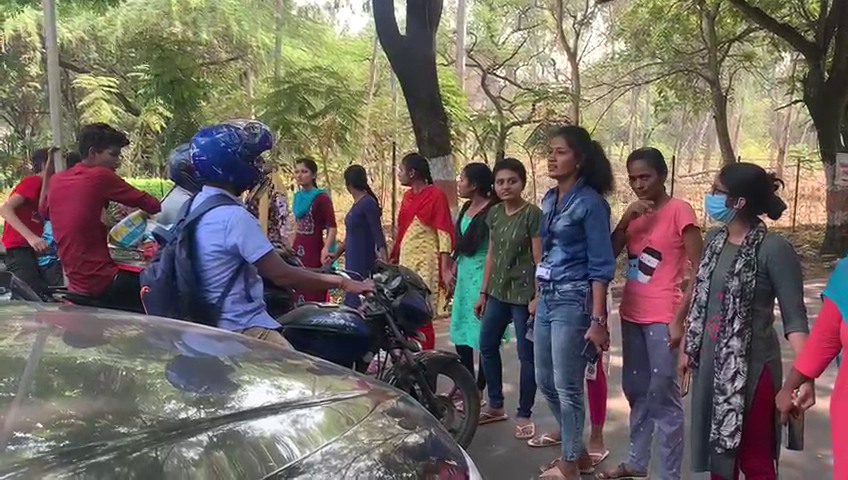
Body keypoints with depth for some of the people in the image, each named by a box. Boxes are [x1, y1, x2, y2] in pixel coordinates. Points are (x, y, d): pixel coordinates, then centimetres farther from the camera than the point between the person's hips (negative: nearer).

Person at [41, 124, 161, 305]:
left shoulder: (56, 180, 9)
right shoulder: (100, 176, -12)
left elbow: (45, 212, 30)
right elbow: (153, 205, -9)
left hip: (77, 285, 8)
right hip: (102, 282, -8)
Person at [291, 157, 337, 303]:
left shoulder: (321, 197, -10)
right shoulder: (298, 196, 12)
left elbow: (332, 227, -14)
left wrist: (326, 249, -28)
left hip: (314, 250, -7)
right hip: (298, 249, 8)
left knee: (314, 297, -7)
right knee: (298, 293, 10)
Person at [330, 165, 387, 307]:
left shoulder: (368, 203, -12)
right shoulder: (357, 204, 14)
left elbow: (378, 235, -16)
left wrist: (386, 265, -22)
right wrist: (336, 254, 30)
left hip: (363, 263, -9)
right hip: (352, 262, 9)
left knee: (357, 303, -11)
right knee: (350, 303, 9)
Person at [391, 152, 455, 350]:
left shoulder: (435, 195, -7)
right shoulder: (408, 195, 16)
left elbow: (444, 233, -12)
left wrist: (445, 267, -18)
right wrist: (394, 258, 21)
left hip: (426, 262, -8)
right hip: (406, 261, 8)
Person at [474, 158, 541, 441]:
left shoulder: (532, 214, -11)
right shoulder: (494, 214, 7)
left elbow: (539, 260, -12)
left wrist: (538, 297, -17)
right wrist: (483, 292, 13)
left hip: (524, 294, -7)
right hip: (498, 292, 7)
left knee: (526, 355, 2)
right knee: (487, 346, 13)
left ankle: (524, 415, 15)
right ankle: (495, 405, 29)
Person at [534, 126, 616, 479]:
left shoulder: (591, 203, -11)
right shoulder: (550, 199, 11)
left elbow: (601, 266, -14)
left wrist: (597, 320, -18)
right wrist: (538, 296, 17)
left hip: (574, 300, -8)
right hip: (548, 298, 9)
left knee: (567, 386, 0)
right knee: (545, 381, 15)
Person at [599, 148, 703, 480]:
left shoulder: (680, 211, -9)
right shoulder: (636, 212, 12)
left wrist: (680, 318, -17)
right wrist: (626, 218, -8)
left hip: (663, 318, -7)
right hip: (632, 314, 7)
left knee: (663, 396, -3)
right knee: (635, 391, 16)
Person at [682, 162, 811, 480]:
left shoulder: (774, 249, -16)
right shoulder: (715, 239, 5)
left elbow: (794, 317, -17)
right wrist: (688, 348, 17)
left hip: (751, 367, -6)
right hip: (711, 363, 7)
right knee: (716, 447, 17)